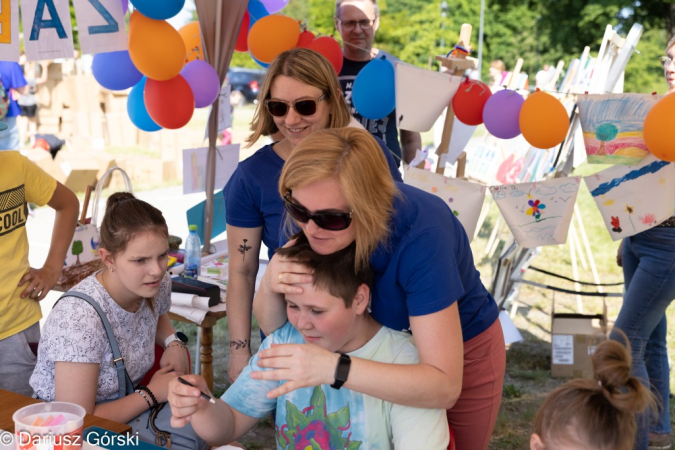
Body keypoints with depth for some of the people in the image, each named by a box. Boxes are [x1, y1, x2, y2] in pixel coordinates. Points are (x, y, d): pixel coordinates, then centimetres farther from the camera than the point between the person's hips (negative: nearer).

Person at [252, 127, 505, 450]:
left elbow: (445, 386, -40)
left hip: (460, 352, -3)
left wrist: (333, 368, -52)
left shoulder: (420, 233, -39)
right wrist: (270, 285, -37)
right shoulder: (316, 215, -23)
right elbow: (274, 328, -15)